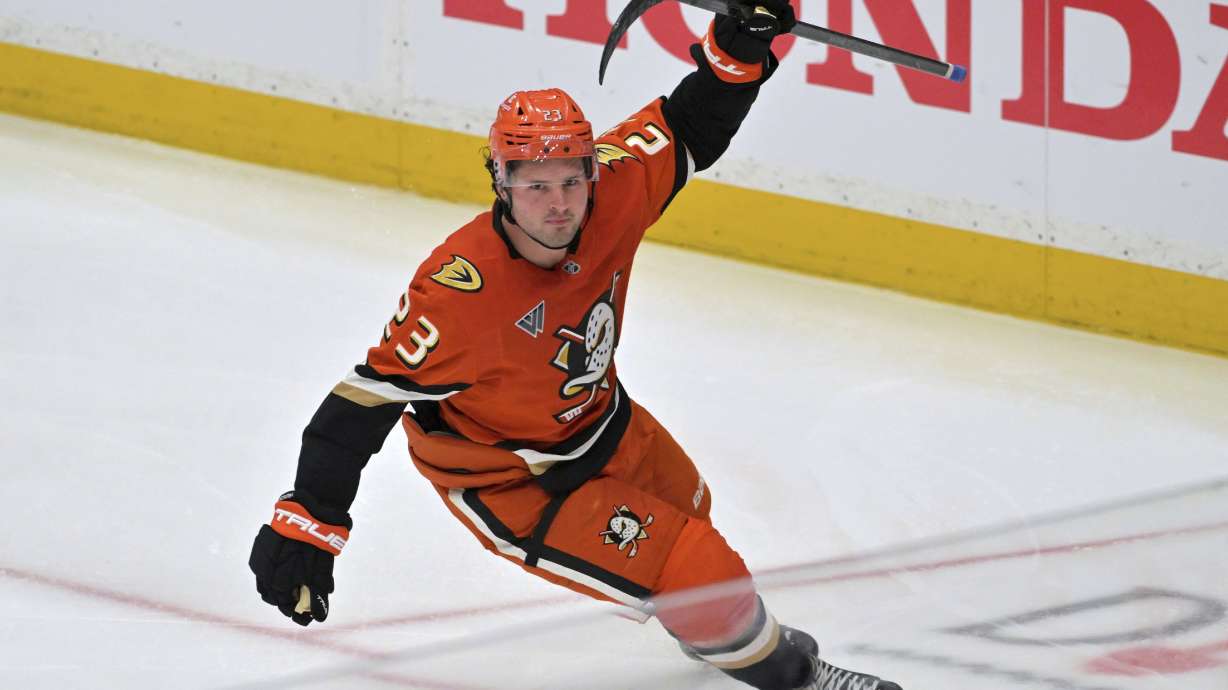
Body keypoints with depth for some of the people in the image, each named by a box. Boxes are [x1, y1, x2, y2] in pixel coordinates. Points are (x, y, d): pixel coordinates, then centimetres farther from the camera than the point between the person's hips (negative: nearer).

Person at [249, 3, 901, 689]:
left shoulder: (608, 191, -23)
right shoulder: (460, 292, -39)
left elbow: (689, 128, -7)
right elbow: (368, 396, -34)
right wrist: (307, 522, -36)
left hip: (595, 416, 8)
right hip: (506, 478, -8)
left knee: (682, 505, 33)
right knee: (694, 570, -12)